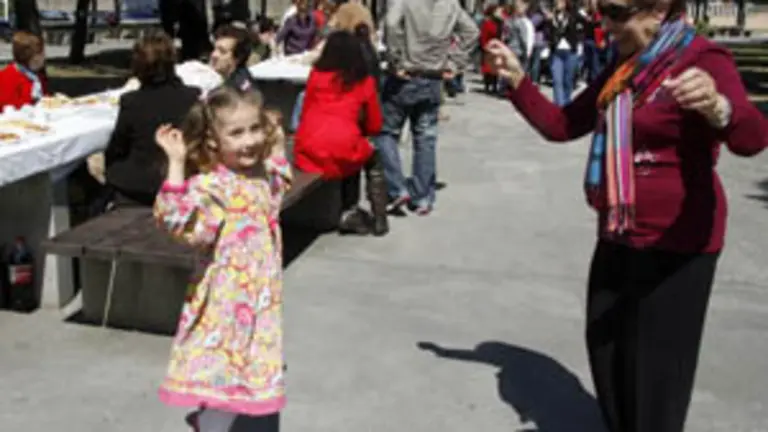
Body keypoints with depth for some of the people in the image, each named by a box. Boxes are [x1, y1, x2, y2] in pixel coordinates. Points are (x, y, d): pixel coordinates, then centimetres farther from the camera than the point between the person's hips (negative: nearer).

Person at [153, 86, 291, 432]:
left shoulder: (263, 175, 3)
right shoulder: (210, 185, -22)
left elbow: (279, 182, 29)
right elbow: (178, 221, -38)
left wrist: (276, 146, 18)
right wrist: (176, 163, -40)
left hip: (260, 294, 8)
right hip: (226, 297, -8)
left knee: (248, 373, 23)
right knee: (223, 377, -2)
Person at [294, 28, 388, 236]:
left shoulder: (316, 74, 12)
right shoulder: (365, 80, 9)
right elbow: (375, 125, 15)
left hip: (306, 151, 3)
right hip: (341, 149, -3)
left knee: (358, 155, 32)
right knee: (374, 162, 28)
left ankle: (350, 214, 25)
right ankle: (379, 220, 21)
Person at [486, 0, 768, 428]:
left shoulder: (704, 60, -16)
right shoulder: (623, 68, 9)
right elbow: (560, 125, 14)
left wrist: (717, 108, -55)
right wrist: (517, 78, 2)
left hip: (676, 241, -8)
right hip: (619, 236, 9)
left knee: (657, 362, 1)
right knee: (605, 346, 18)